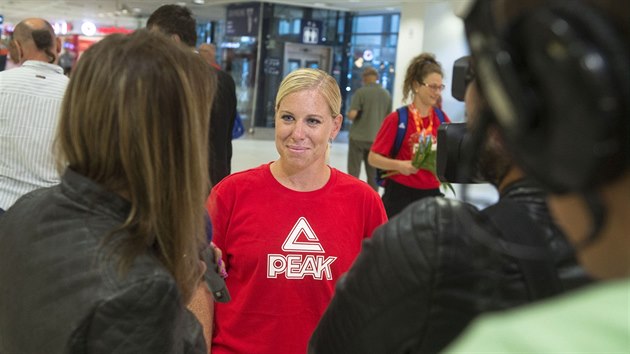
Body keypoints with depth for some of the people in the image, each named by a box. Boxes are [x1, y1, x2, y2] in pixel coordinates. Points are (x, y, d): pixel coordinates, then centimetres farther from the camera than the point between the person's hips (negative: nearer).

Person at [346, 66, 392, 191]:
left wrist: (348, 115, 3)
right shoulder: (386, 94, 4)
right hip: (376, 139, 4)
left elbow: (352, 114, -18)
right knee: (373, 174, 10)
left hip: (358, 137, -4)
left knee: (354, 172, 5)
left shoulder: (360, 92, -10)